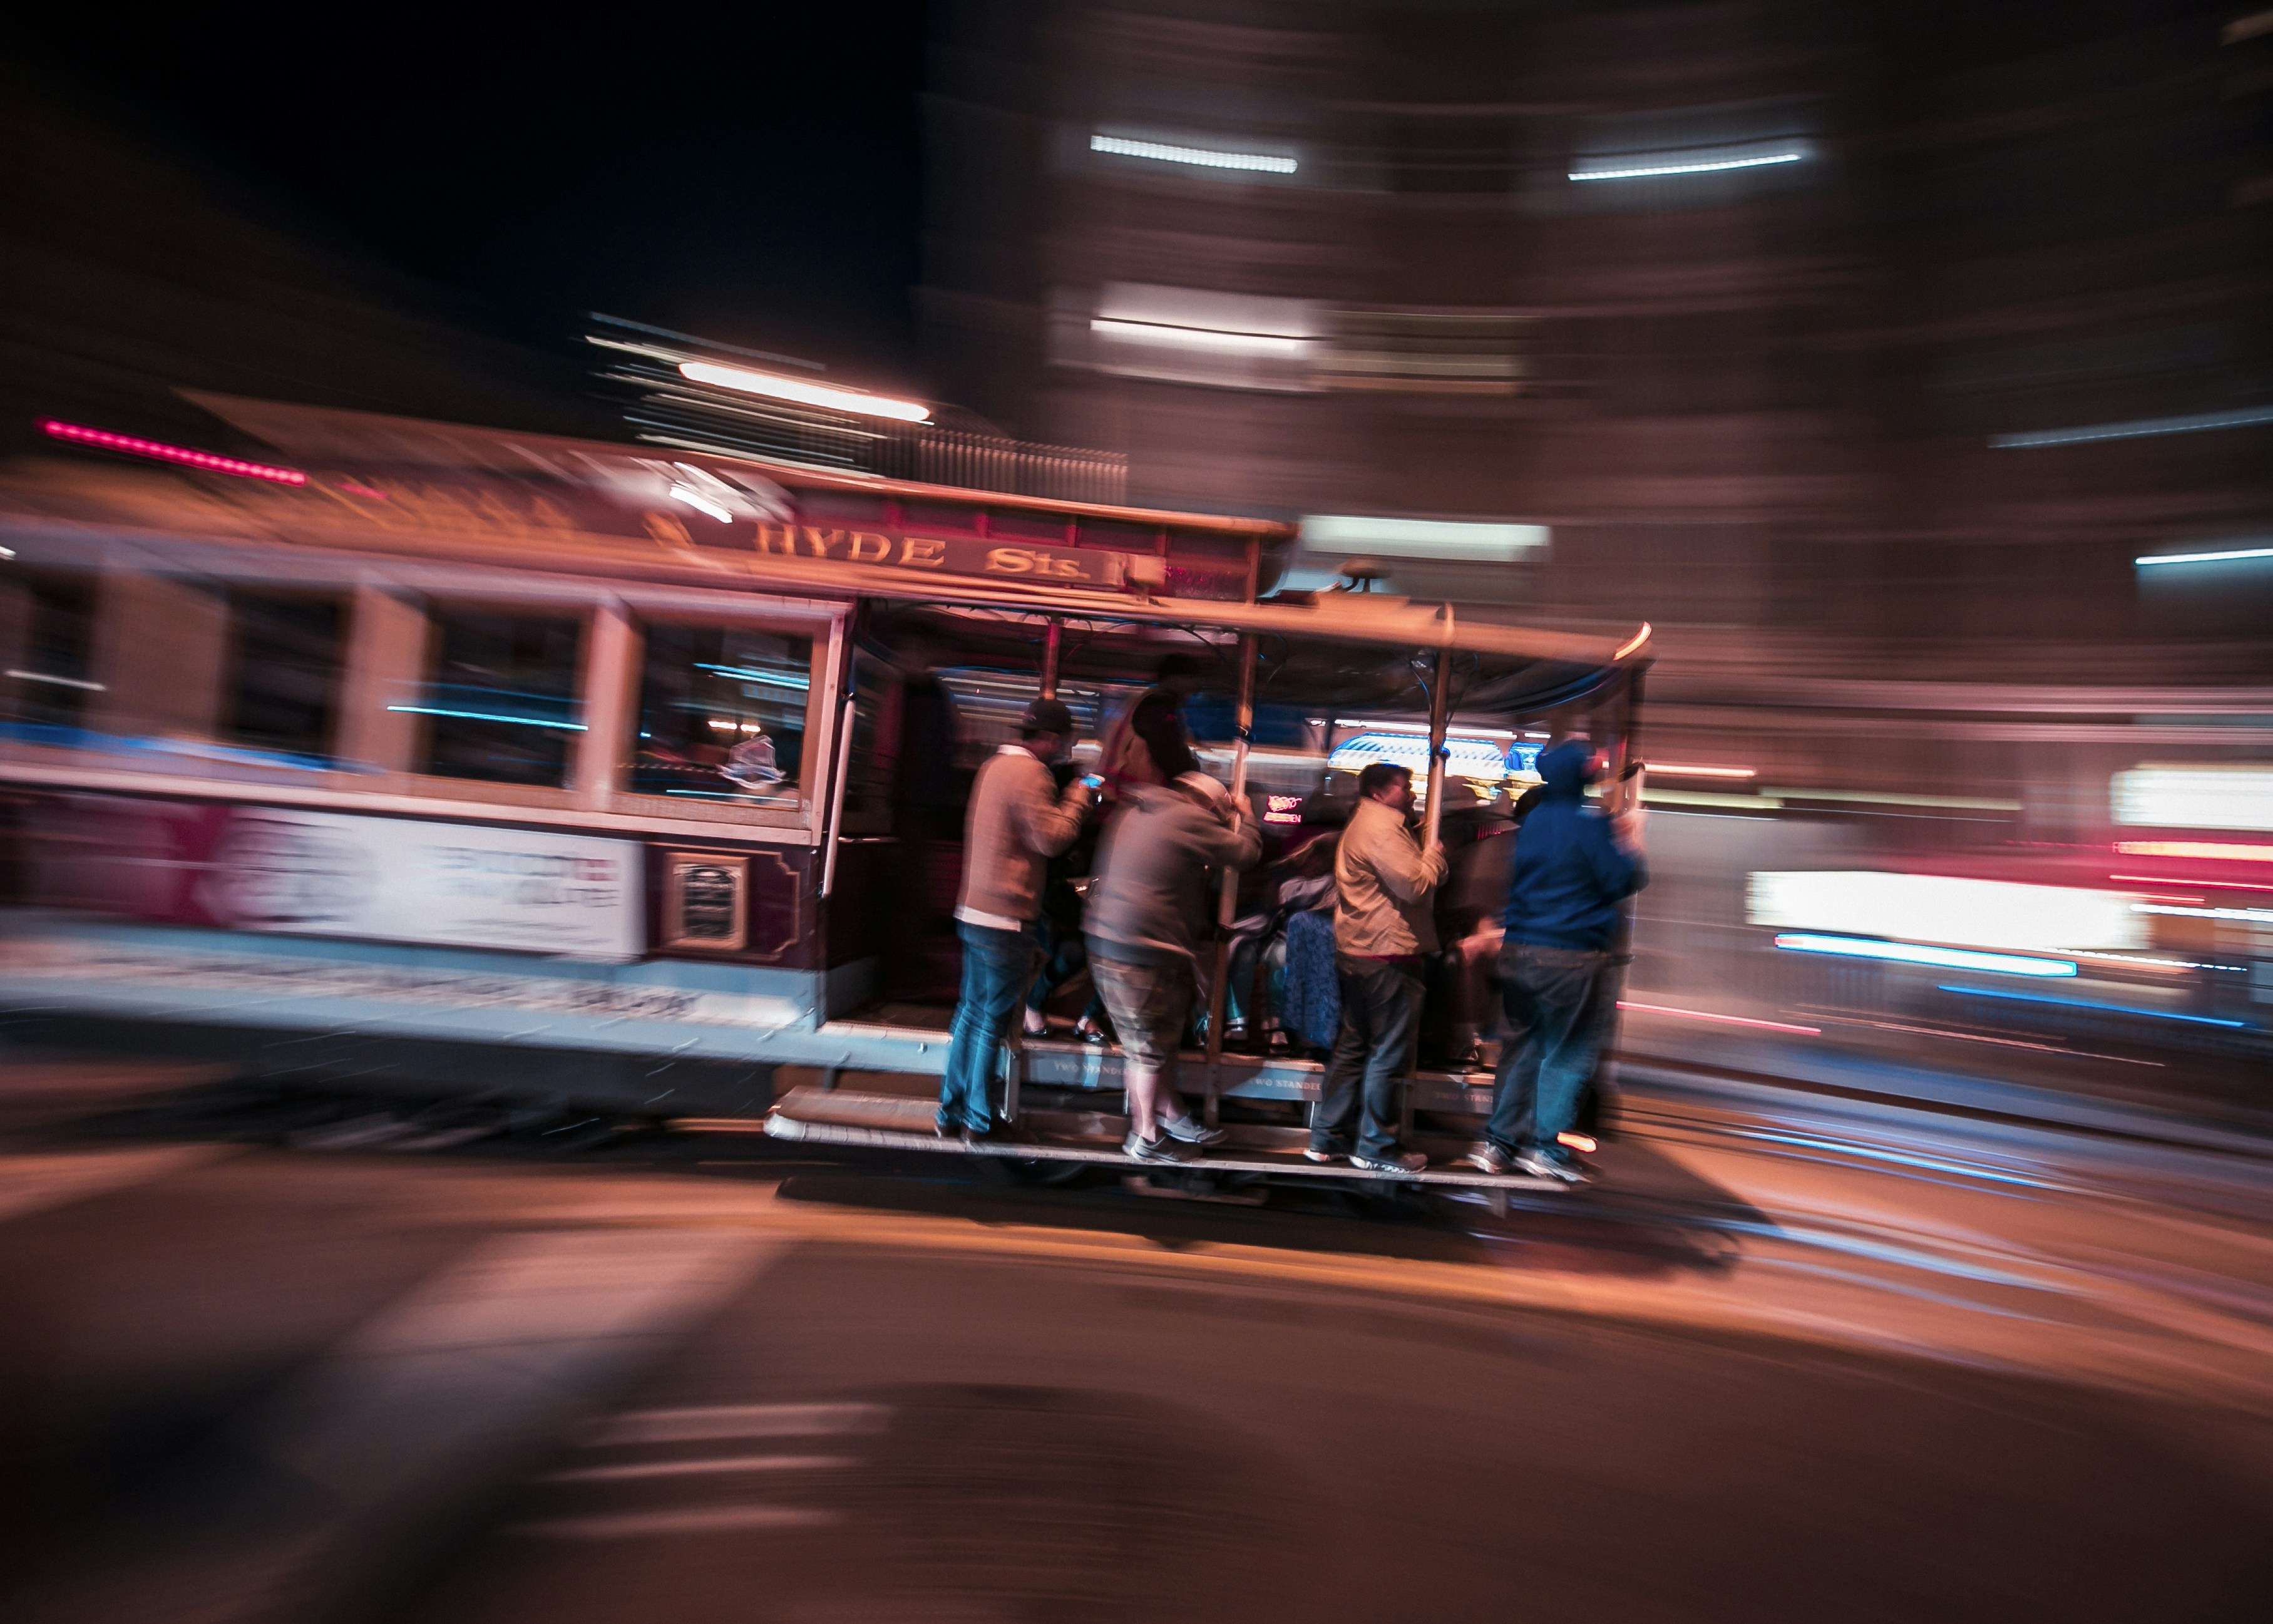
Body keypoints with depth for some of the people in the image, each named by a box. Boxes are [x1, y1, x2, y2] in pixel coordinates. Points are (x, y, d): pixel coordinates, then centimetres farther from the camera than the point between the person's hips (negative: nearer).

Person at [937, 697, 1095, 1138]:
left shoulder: (996, 765, 15)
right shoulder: (1029, 773, -16)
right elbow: (1052, 838, -18)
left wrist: (1069, 800, 12)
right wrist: (1078, 797, -5)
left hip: (975, 911, 9)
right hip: (1006, 919, -9)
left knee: (972, 1010, 16)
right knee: (994, 1019, 3)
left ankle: (951, 1109, 25)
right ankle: (979, 1117, 15)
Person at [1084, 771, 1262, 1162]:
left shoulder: (1133, 812, 15)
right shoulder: (1190, 818, -12)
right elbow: (1245, 851, -5)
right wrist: (1240, 818, 14)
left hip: (1106, 942, 9)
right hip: (1142, 955, -9)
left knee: (1158, 1040, 20)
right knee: (1149, 1046, 5)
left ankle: (1172, 1115, 32)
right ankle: (1145, 1138, 19)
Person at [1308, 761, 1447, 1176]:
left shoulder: (1364, 824, 21)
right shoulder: (1381, 827, -15)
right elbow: (1415, 885, -21)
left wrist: (1430, 861, 10)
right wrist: (1434, 855, -4)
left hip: (1357, 952, 11)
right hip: (1388, 956, -11)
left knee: (1352, 1047, 14)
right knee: (1389, 1054, 0)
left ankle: (1327, 1138, 21)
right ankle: (1375, 1146, 10)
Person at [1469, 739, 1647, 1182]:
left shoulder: (1532, 822, 9)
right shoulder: (1589, 824, -12)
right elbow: (1626, 882, -11)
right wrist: (1632, 842, 6)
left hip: (1519, 950, 6)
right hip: (1572, 956, -6)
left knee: (1522, 1045, 14)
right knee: (1567, 1053, 6)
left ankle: (1499, 1141, 17)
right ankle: (1547, 1146, 10)